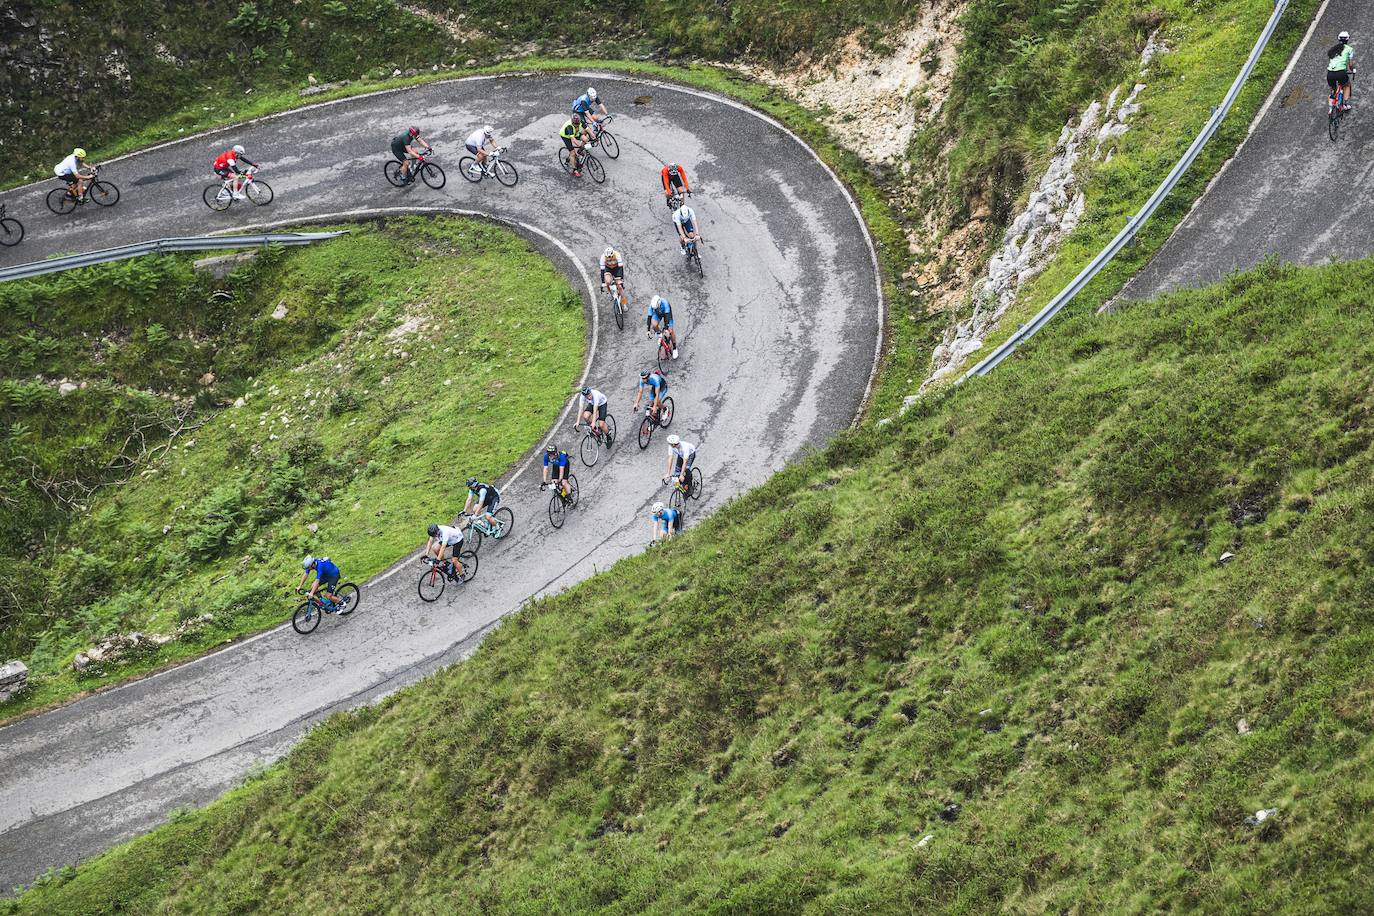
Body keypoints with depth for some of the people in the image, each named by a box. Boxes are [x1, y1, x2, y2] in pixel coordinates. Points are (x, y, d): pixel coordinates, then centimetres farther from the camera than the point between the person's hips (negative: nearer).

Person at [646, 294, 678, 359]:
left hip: (666, 312, -2)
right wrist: (648, 330, -36)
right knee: (654, 325, -25)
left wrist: (666, 328, -51)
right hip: (658, 314, 2)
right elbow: (649, 317, -32)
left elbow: (667, 316, -44)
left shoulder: (665, 303, -42)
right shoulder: (651, 306, -33)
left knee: (670, 331, -10)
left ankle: (675, 348, 7)